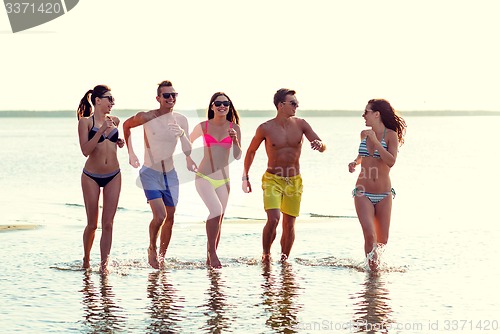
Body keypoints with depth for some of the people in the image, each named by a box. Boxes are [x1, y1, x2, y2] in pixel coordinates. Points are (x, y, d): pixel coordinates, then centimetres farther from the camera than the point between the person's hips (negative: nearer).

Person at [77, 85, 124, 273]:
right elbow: (85, 150, -17)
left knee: (108, 223, -1)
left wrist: (120, 142, 4)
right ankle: (86, 260, 26)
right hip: (91, 176, -3)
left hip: (113, 176, 4)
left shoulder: (114, 121, 7)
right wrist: (102, 129, -22)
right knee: (92, 224, 4)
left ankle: (104, 264, 2)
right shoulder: (85, 122, -7)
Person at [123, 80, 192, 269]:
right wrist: (130, 153, 8)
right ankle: (152, 249, 7)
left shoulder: (181, 120, -4)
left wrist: (182, 134, -25)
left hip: (170, 175, 4)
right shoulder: (146, 117, -13)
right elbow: (126, 125, 8)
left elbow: (188, 152, -6)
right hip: (150, 173, -4)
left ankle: (162, 257, 27)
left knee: (169, 219, 10)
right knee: (159, 216, -19)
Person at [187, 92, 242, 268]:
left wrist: (235, 140, -12)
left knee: (218, 220, 4)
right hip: (204, 177, -3)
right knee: (216, 210, -24)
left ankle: (209, 259, 15)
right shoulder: (203, 126, 1)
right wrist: (191, 163, 7)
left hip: (223, 180, 3)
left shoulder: (234, 128, 4)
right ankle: (212, 252, -10)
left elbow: (238, 156, 3)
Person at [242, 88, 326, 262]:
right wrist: (245, 178, 10)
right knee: (273, 219, -20)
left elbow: (323, 148, -2)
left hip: (294, 181, 3)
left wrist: (320, 144, -27)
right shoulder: (265, 128, -8)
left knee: (289, 225, 6)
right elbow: (251, 151, 7)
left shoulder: (300, 124, -2)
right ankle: (265, 255, 1)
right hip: (272, 180, -3)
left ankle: (284, 260, 22)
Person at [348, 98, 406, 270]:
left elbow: (391, 161, -20)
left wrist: (375, 141, -21)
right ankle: (372, 267, -2)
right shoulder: (364, 134, 7)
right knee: (369, 234, -18)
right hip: (363, 193, 2)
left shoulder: (391, 135, -6)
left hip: (384, 194, -1)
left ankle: (376, 263, 38)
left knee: (382, 240, 6)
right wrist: (355, 162, 7)